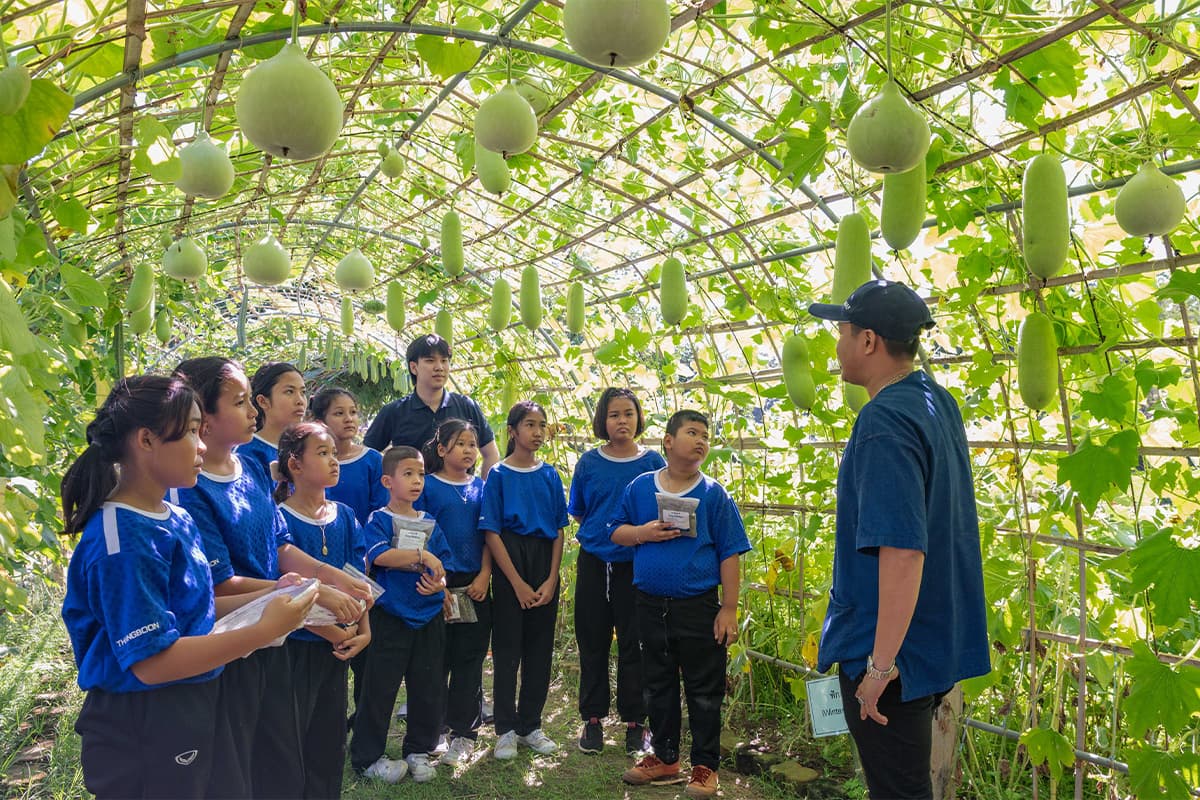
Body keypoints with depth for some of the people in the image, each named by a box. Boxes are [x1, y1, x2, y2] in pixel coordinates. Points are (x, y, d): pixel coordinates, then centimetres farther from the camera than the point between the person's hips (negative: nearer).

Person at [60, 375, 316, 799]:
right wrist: (264, 630, -24)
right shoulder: (123, 542, -24)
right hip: (142, 732, -9)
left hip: (191, 712, 9)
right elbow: (153, 661, -25)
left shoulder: (177, 520, 4)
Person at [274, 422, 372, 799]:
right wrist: (331, 632, -16)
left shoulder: (345, 516, 4)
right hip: (297, 644, -5)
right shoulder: (281, 520, -13)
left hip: (337, 645, 6)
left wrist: (363, 629, -4)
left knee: (331, 739, 16)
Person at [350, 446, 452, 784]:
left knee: (427, 688, 11)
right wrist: (421, 555, -24)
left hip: (429, 618, 5)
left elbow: (441, 567, 9)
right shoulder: (378, 520, -4)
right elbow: (380, 555, -21)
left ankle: (419, 751, 27)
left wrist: (438, 584, -12)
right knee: (379, 687, 3)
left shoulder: (429, 523, 10)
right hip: (390, 617, -4)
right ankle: (367, 757, 18)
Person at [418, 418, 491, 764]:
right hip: (439, 583, -3)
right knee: (438, 659, 4)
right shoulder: (428, 486, -1)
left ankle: (464, 732, 15)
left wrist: (484, 576, -3)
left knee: (470, 659, 6)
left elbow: (488, 535, 9)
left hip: (475, 584, 3)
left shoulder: (480, 487, 9)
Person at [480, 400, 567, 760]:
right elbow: (492, 532, -7)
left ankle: (531, 725, 21)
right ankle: (506, 729, 15)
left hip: (545, 562, 4)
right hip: (511, 560, -3)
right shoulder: (499, 475, -3)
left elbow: (559, 530, 6)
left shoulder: (550, 474, 7)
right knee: (507, 649, 2)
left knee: (540, 648, 8)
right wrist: (518, 583, -11)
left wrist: (551, 579, -4)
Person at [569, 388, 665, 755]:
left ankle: (634, 721, 20)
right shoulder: (589, 462, 2)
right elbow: (577, 513, 11)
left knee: (633, 644, 5)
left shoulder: (653, 462, -1)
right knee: (592, 643, 9)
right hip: (594, 562, 1)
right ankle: (592, 719, 22)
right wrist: (603, 534, 2)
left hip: (636, 565, -1)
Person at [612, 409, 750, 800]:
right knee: (658, 685, 16)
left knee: (704, 691, 7)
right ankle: (665, 758, 33)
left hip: (698, 607, -3)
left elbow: (729, 554, -4)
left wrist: (729, 609, -8)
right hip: (650, 604, 3)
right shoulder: (640, 486, 1)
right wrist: (643, 533, -13)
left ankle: (705, 766, 23)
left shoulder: (713, 494, -5)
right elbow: (616, 532, 9)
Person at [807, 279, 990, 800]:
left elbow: (902, 548, -30)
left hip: (892, 651, -9)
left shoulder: (884, 421, -24)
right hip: (939, 644, 10)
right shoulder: (939, 401, 6)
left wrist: (881, 663, -26)